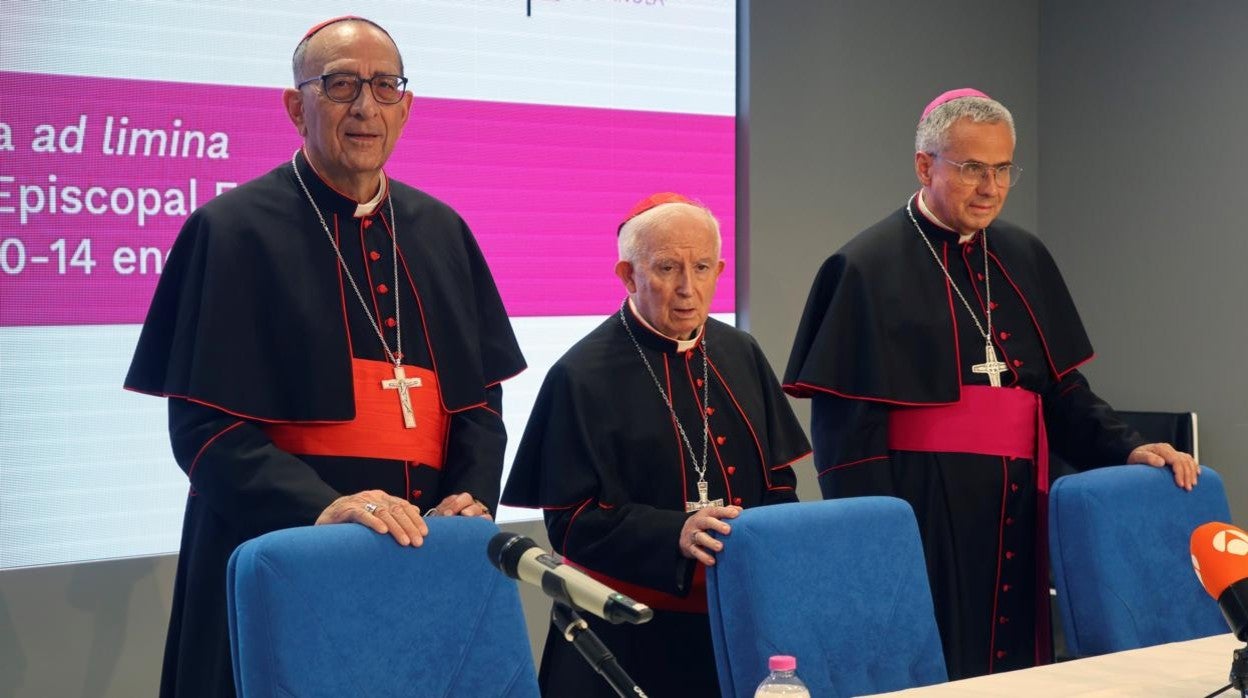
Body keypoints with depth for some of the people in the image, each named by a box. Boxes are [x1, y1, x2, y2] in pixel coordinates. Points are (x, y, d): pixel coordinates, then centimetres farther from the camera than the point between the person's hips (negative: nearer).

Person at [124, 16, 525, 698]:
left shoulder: (441, 233, 9)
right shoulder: (233, 231, -6)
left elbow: (480, 393, 12)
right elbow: (205, 424, -12)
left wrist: (473, 497, -7)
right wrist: (320, 509, -25)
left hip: (424, 557, 5)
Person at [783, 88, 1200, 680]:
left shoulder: (1023, 258, 11)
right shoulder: (869, 266, -7)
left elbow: (1060, 388, 15)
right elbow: (846, 427, -10)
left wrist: (1126, 448, -1)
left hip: (1017, 512, 6)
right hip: (924, 516, -6)